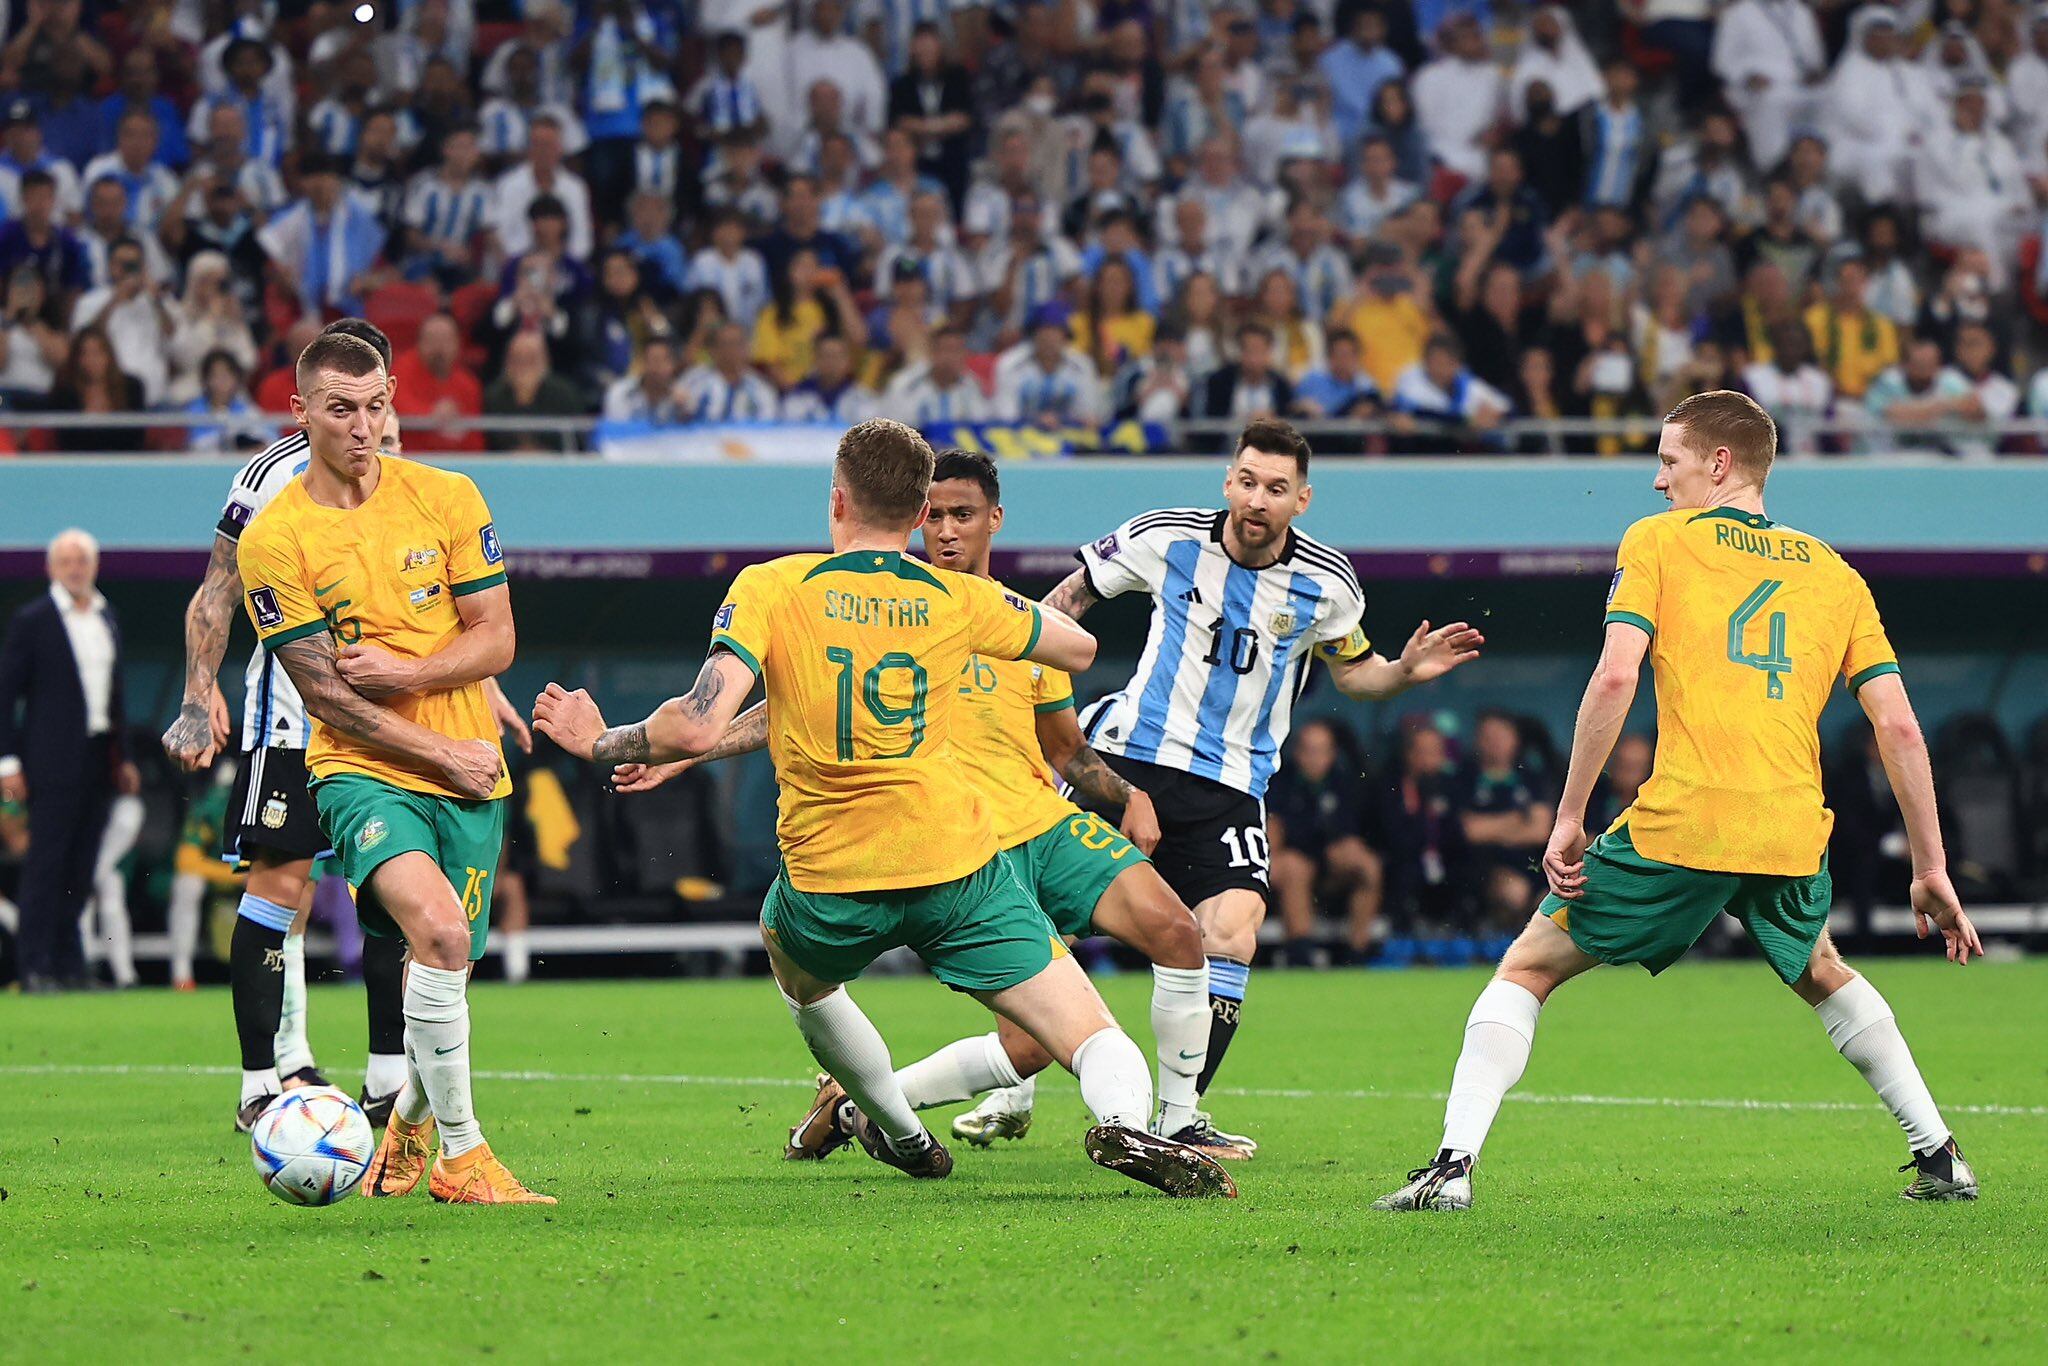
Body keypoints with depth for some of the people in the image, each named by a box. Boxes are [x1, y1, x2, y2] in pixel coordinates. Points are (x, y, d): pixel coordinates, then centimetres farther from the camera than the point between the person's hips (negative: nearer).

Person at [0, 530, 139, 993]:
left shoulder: (107, 619, 14)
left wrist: (121, 757, 16)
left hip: (99, 762, 6)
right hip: (54, 760, -6)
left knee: (80, 868, 7)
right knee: (46, 865, -7)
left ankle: (67, 965, 12)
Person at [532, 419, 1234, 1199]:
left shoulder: (769, 589, -4)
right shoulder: (960, 600, 5)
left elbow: (699, 729, -15)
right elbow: (1079, 647, 23)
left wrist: (601, 745, 1)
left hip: (830, 880, 0)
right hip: (961, 866, 0)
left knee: (791, 959, 37)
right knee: (1098, 1043, 1)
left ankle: (903, 1135, 45)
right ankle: (1124, 1124, -33)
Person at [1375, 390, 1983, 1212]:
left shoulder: (1657, 542, 8)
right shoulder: (1836, 574, 18)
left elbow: (1615, 677, -6)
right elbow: (1899, 727, 11)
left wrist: (1569, 819, -3)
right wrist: (1931, 872, 14)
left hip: (1681, 825, -4)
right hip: (1792, 830, 4)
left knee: (1529, 966, 10)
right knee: (1822, 976, 33)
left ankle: (1454, 1163, -5)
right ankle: (1940, 1157, 29)